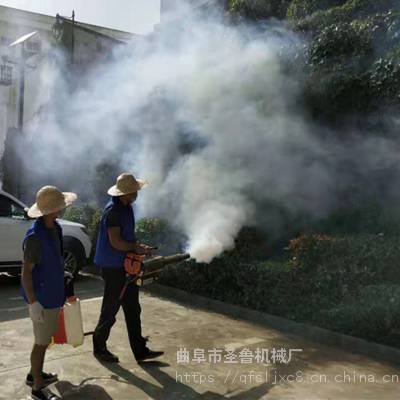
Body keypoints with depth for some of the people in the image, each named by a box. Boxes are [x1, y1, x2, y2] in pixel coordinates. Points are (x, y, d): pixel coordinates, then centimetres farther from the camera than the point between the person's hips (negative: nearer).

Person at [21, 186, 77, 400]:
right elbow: (26, 272, -21)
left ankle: (34, 374, 40)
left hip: (53, 294, 9)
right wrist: (33, 302, -21)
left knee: (45, 338, 22)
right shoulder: (35, 236, -24)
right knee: (41, 342, 5)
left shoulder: (55, 228, 3)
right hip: (42, 297, -9)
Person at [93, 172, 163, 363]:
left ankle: (140, 351, 21)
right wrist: (136, 248, -13)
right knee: (111, 309, 5)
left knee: (133, 309, 12)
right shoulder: (113, 210, -21)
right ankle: (99, 348, 25)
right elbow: (115, 242, -25)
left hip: (126, 265, 9)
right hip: (113, 267, -9)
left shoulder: (127, 207, 9)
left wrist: (138, 247, 4)